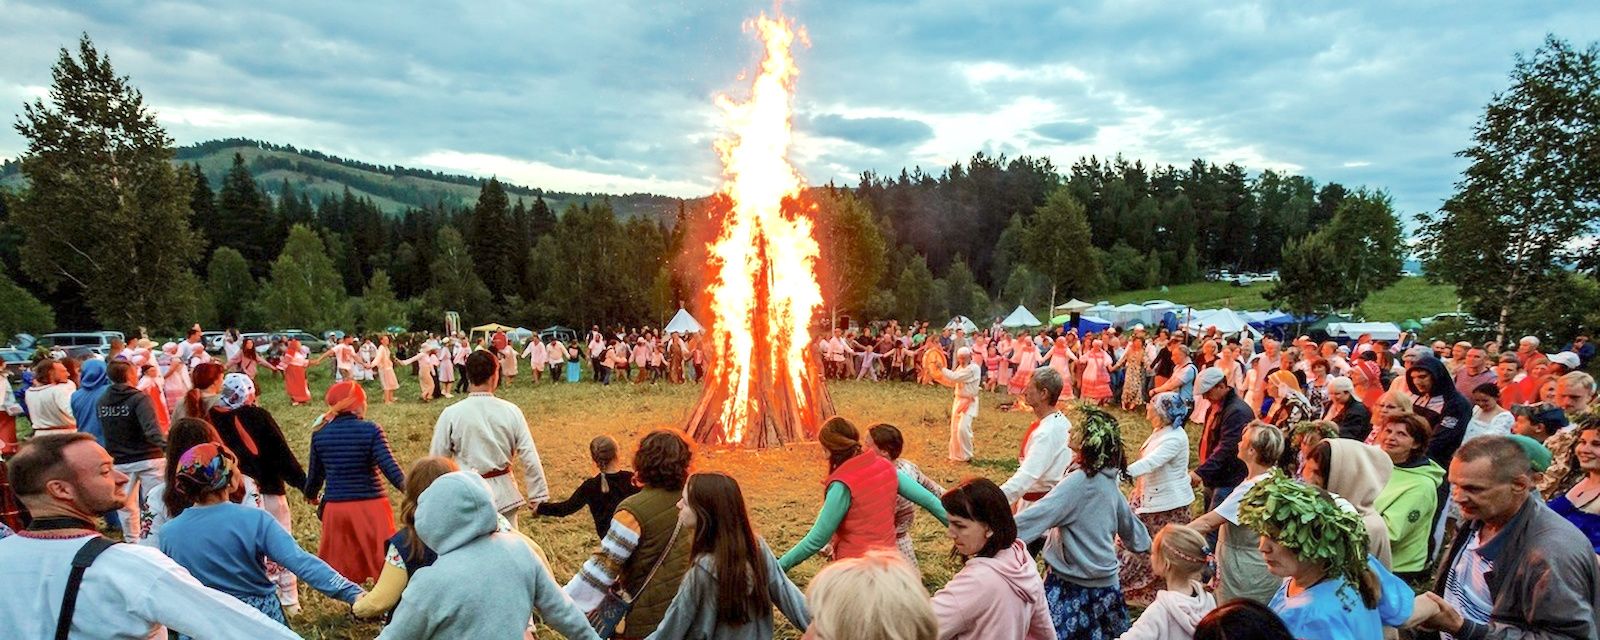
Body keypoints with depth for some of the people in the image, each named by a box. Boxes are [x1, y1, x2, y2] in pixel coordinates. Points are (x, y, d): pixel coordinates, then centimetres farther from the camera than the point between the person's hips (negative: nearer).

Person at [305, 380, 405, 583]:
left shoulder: (319, 434, 1)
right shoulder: (370, 430, -11)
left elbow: (315, 473, 11)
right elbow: (390, 468, -17)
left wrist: (310, 495, 31)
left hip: (335, 508, 4)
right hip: (371, 506, -4)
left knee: (337, 570, 15)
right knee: (386, 565, 7)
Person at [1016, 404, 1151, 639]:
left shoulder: (1080, 482, -21)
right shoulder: (1107, 481, 5)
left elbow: (1040, 514, -31)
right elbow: (1128, 520, 21)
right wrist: (1143, 542, 41)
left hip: (1075, 586, -9)